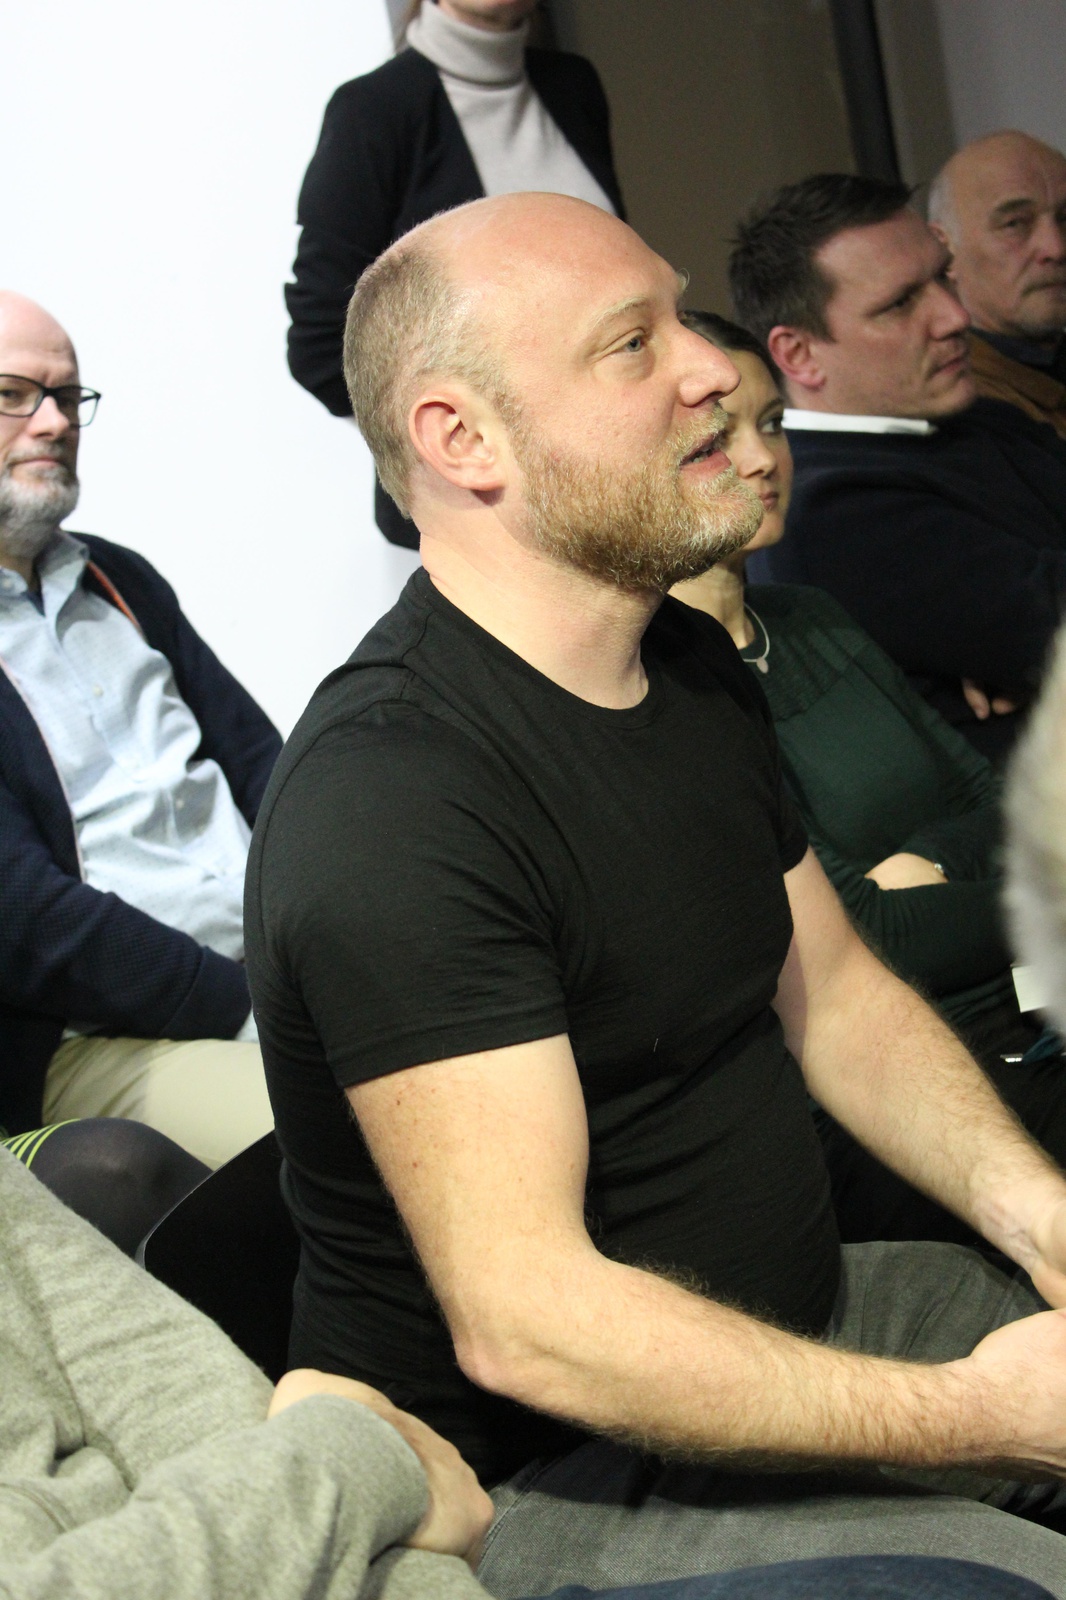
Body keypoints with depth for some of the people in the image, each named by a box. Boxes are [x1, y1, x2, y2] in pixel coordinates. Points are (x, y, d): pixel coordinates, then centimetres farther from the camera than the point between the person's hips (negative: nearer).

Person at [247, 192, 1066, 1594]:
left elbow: (833, 991, 12)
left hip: (804, 1312, 9)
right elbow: (523, 1322, -27)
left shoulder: (692, 665, 6)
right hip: (548, 1474, -8)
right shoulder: (392, 803, -25)